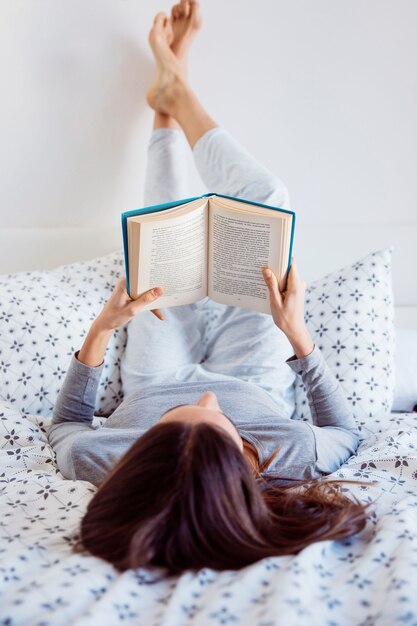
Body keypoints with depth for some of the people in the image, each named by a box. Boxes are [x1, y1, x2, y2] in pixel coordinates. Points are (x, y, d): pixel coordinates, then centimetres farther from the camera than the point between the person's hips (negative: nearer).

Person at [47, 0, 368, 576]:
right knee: (265, 198, -4)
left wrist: (101, 329, -27)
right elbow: (346, 433, -19)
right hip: (252, 376, 0)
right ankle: (175, 91, 22)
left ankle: (171, 100, 40)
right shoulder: (287, 459, -46)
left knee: (166, 226, 7)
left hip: (155, 377, 1)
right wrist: (297, 332, -28)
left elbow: (64, 426, -17)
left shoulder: (108, 463, -44)